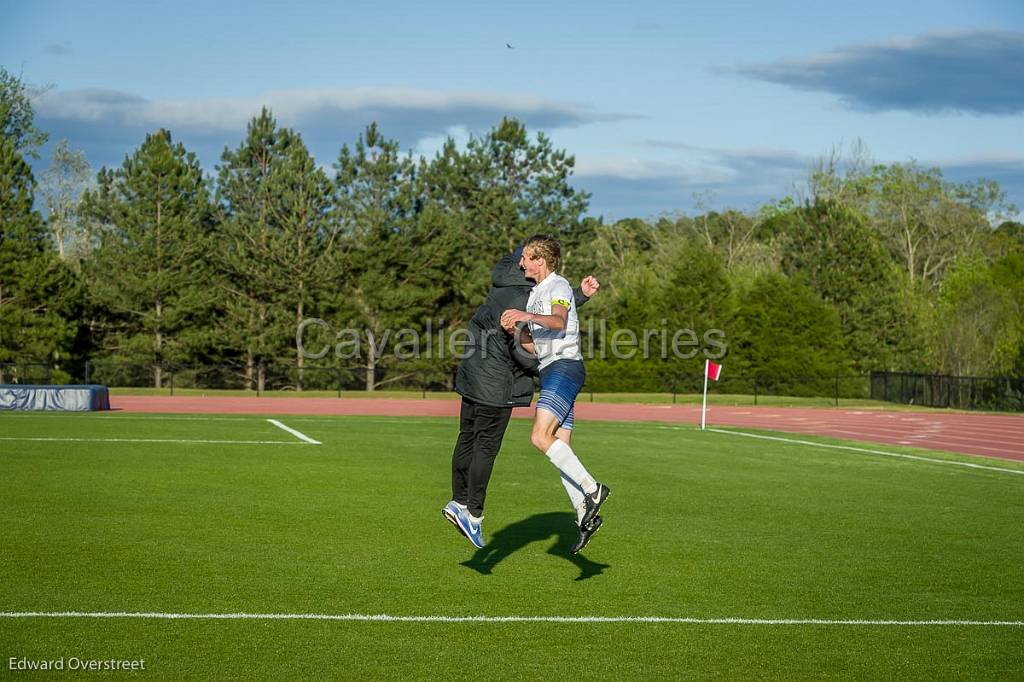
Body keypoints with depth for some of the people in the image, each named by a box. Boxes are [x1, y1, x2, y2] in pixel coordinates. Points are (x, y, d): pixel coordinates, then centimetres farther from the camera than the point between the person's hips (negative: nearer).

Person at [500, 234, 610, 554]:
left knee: (541, 437, -23)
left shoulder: (558, 285, -5)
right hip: (551, 372, 9)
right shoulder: (534, 294, 23)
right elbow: (533, 346, 21)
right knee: (559, 447, 3)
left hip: (565, 366, -9)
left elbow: (559, 321, -26)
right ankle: (586, 516, 4)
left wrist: (527, 316, -42)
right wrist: (514, 332, 2)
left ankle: (592, 489, -20)